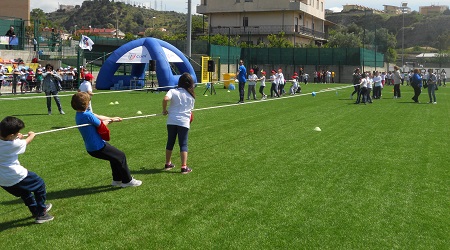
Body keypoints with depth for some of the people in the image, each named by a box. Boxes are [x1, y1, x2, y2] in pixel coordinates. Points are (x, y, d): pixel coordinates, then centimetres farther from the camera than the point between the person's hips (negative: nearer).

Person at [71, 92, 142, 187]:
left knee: (115, 157, 26)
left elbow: (98, 116, 11)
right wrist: (108, 121, 7)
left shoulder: (79, 115, 5)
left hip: (91, 147, 10)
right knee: (121, 156, 3)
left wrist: (112, 119, 16)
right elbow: (101, 125, -15)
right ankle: (127, 181, 14)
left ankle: (117, 180, 35)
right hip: (98, 148, -10)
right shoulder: (87, 115, -26)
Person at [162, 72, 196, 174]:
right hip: (184, 122, 0)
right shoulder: (191, 96, 9)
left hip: (172, 121, 0)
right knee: (183, 144, 2)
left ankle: (168, 164, 27)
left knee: (170, 143, 15)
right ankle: (184, 167, -5)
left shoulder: (173, 91, -1)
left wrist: (164, 110, -5)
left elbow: (165, 99, -20)